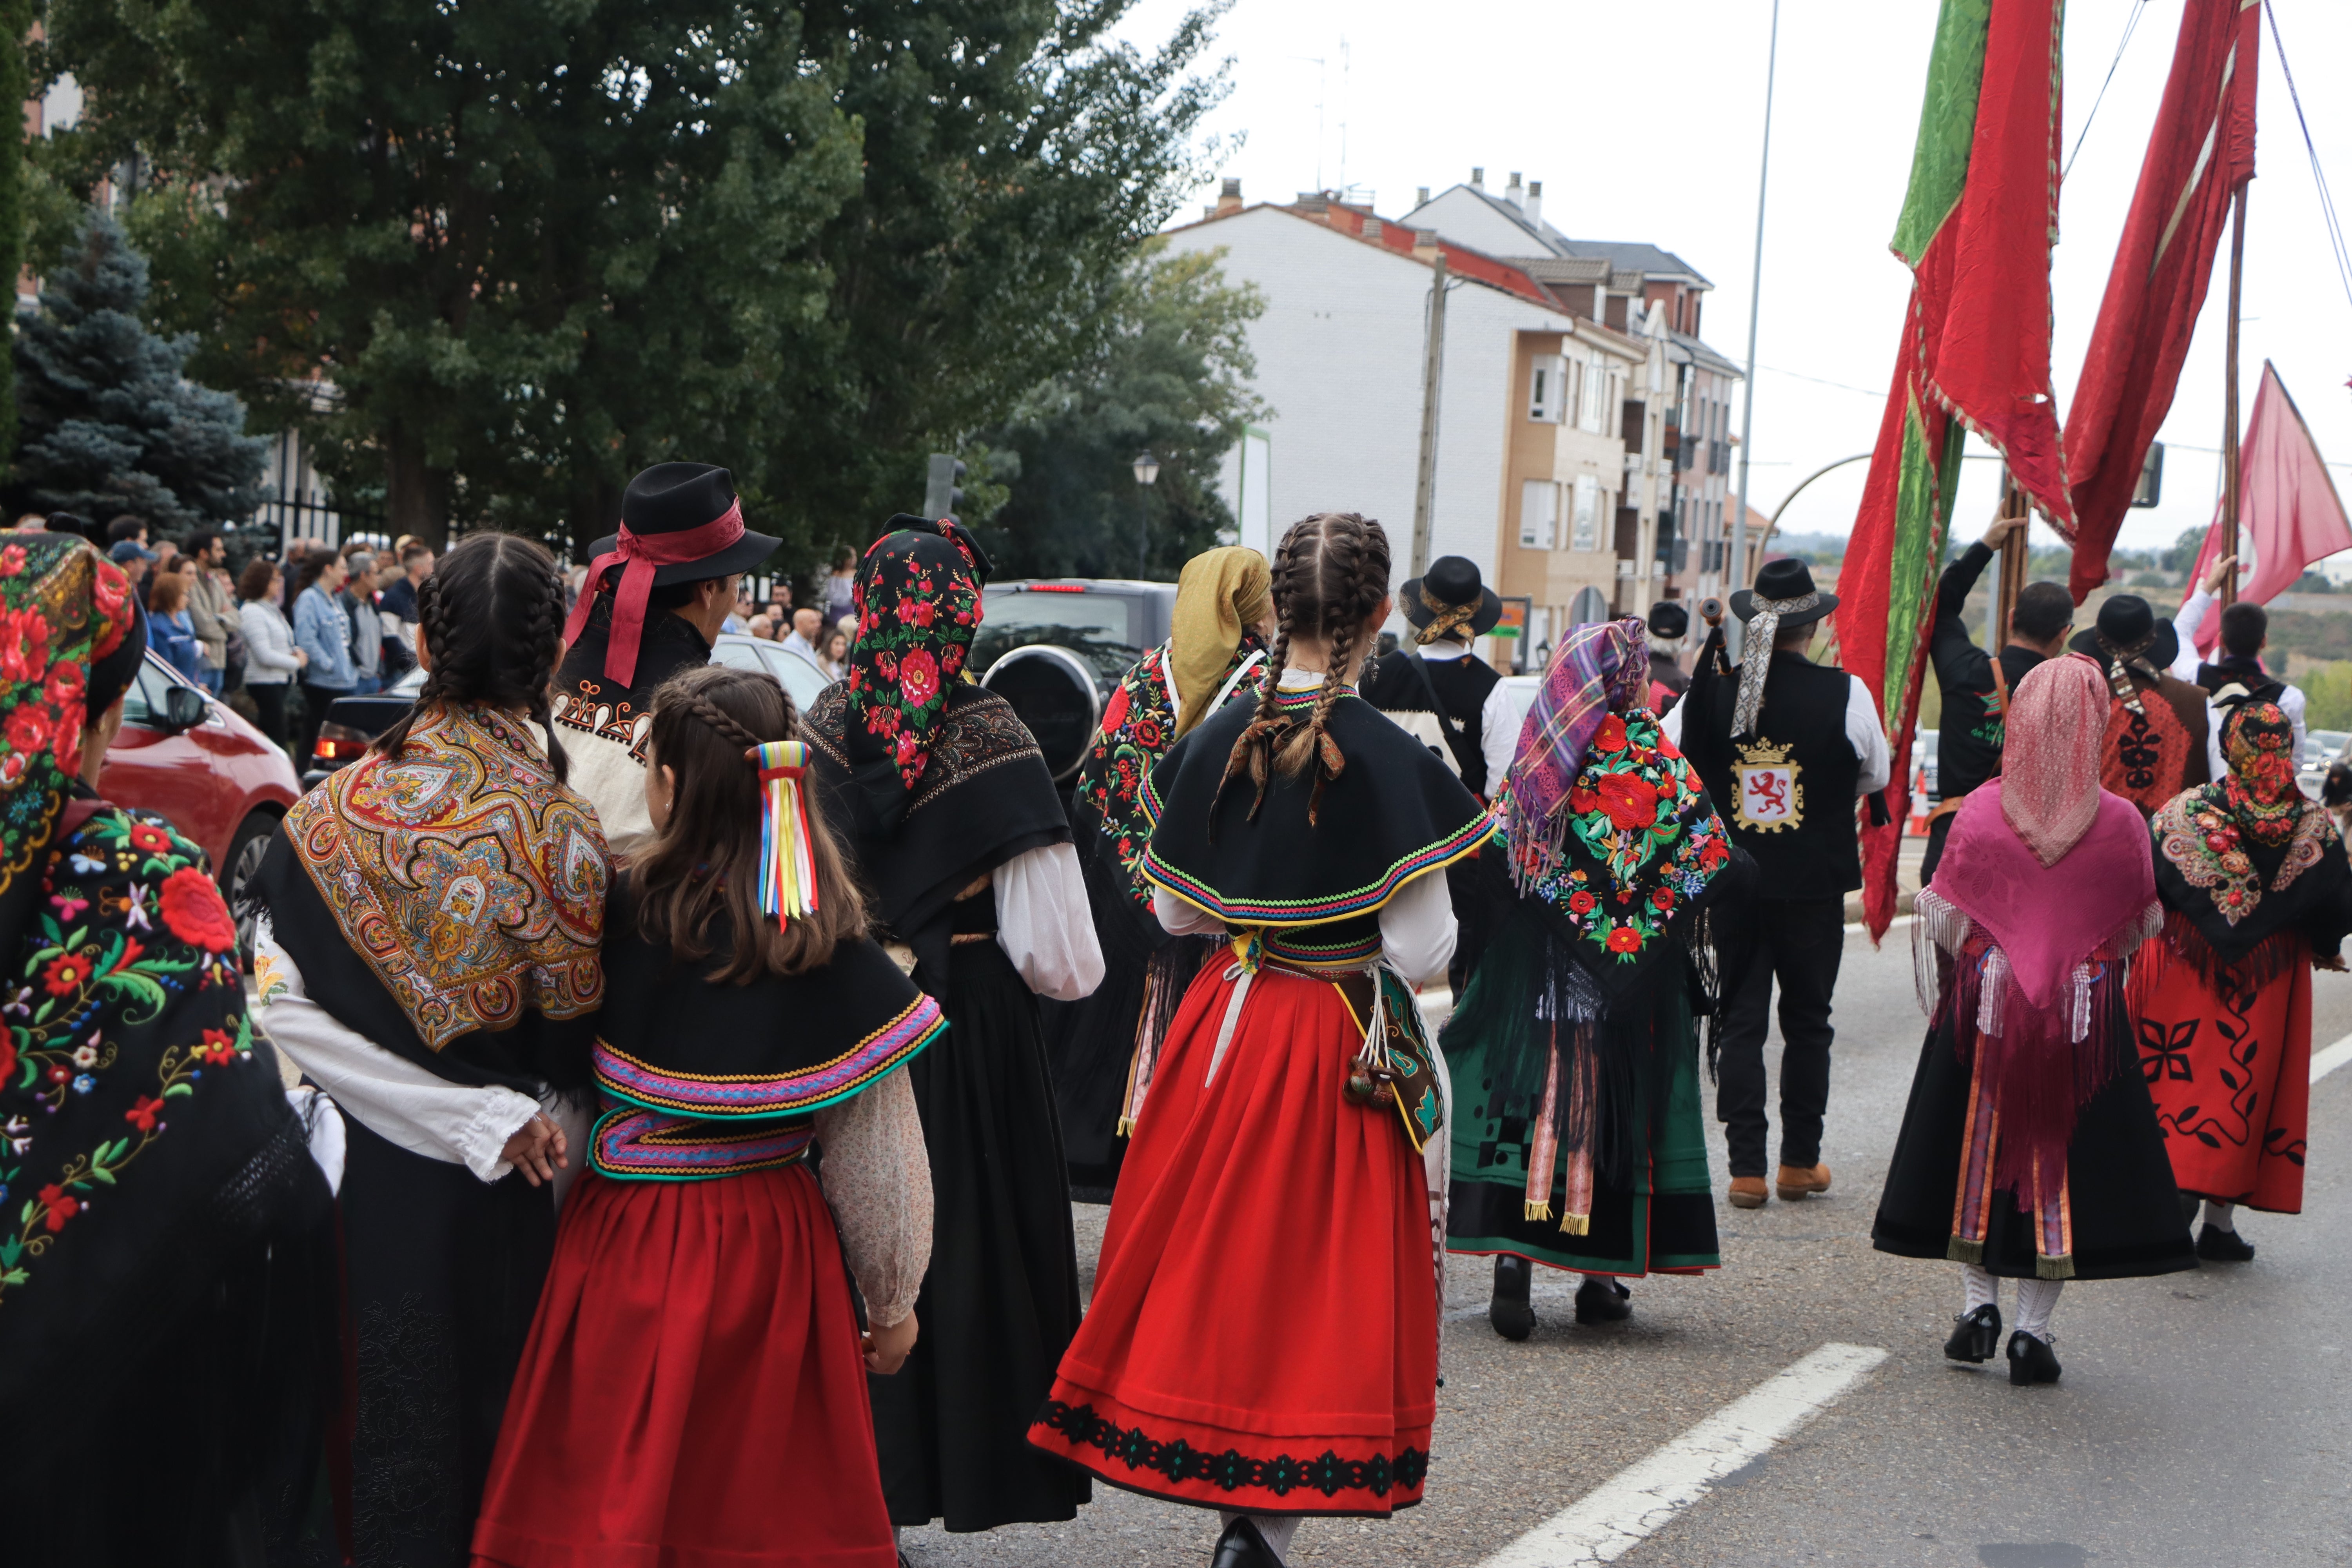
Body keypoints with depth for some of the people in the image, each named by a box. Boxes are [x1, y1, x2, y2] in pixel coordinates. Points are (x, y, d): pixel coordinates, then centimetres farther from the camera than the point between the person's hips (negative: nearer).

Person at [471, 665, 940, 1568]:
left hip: (626, 1239, 0)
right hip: (771, 1255, 0)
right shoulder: (837, 958, -12)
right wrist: (891, 1303, 6)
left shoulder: (615, 916, -13)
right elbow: (875, 1159, -6)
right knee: (760, 1491, 15)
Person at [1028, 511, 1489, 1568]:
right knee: (1320, 1270, 7)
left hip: (1224, 1026, 4)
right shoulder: (1393, 762, -16)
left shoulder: (1216, 740, -2)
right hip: (1347, 1048, -4)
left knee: (1215, 1251, 17)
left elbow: (1174, 912, 5)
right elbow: (1422, 952, -15)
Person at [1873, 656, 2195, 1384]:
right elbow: (2140, 928, 3)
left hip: (1985, 1010, 0)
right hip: (2085, 1018, 0)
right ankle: (2033, 1328, 6)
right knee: (2060, 1158, 7)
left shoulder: (1978, 813, -9)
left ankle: (1978, 1304, 16)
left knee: (1980, 1147, 16)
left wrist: (1945, 996, 13)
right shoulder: (2120, 823, -9)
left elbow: (1942, 921, -3)